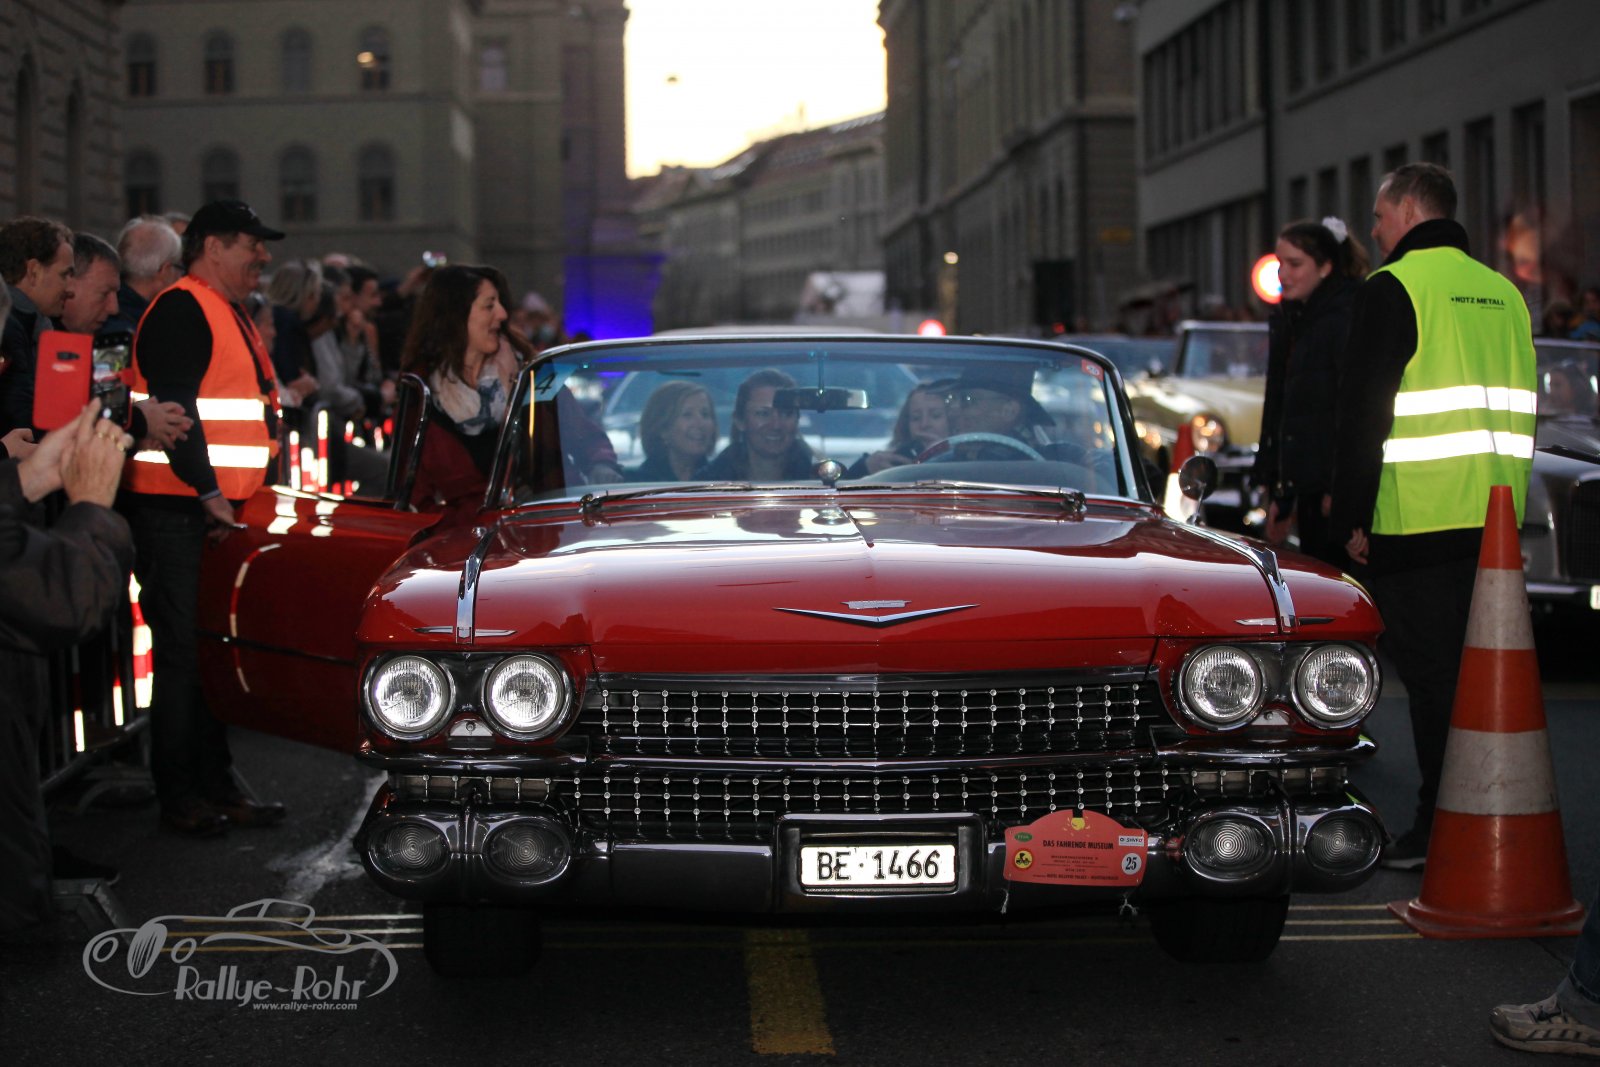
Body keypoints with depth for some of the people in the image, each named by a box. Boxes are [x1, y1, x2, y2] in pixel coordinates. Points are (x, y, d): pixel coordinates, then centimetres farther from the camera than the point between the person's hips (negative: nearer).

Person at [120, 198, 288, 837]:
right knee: (184, 653, -6)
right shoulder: (181, 310, -11)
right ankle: (181, 799, 0)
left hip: (219, 510, 10)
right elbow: (175, 407, -21)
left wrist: (236, 496, 20)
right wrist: (208, 493, -24)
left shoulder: (230, 316, 20)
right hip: (177, 512, -10)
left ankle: (218, 788, 19)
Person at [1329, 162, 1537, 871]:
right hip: (1495, 520, 7)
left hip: (1416, 520, -7)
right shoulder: (1503, 293, 15)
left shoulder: (1394, 289, -8)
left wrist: (1353, 518, -5)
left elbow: (1363, 415, -10)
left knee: (1431, 673, -4)